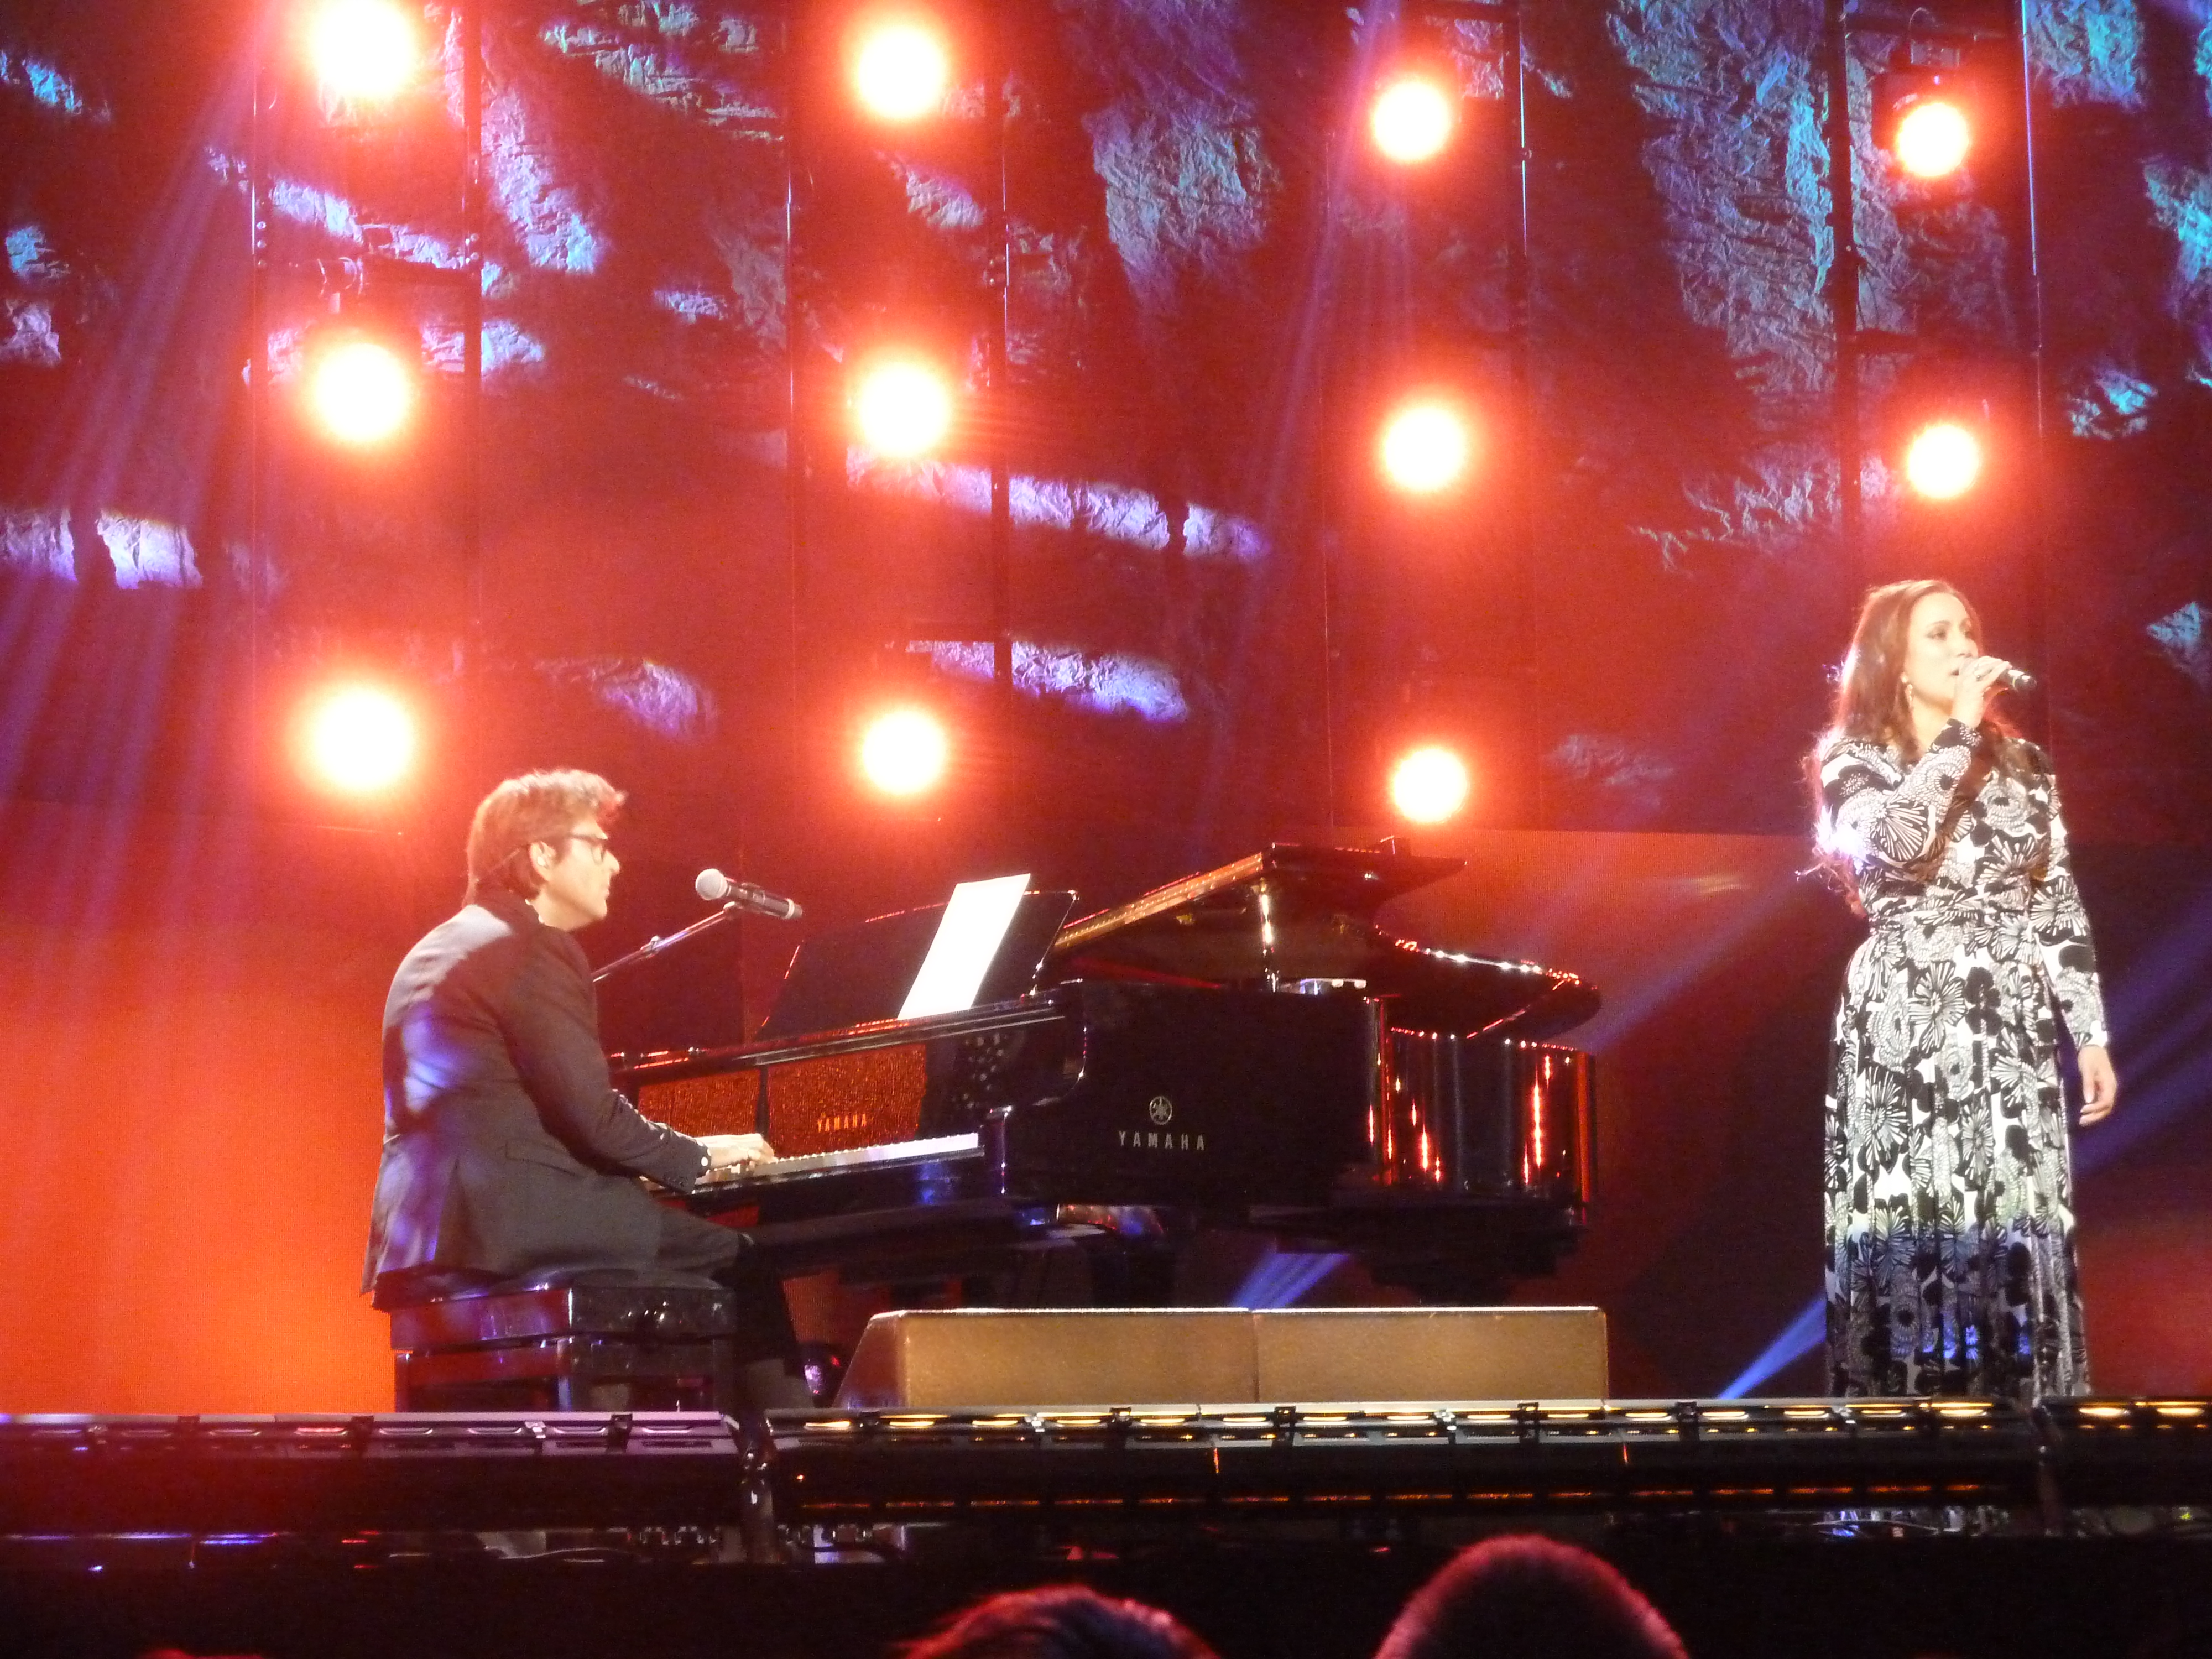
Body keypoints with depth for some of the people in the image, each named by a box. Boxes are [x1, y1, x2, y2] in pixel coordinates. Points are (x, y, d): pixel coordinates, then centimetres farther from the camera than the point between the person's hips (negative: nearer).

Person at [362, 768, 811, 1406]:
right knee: (742, 1264, -1)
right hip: (516, 1226, -10)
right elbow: (593, 1117, -14)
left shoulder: (436, 952, 21)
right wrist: (701, 1156, 3)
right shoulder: (531, 950, -8)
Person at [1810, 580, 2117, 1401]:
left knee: (2016, 1232, -3)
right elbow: (1892, 841, -19)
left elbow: (2059, 904, 13)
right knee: (1909, 1226, -8)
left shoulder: (2021, 764, 14)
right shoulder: (1854, 759, 4)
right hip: (1906, 1025, -3)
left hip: (2012, 1026, 3)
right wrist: (1959, 729, -12)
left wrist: (2091, 1034, 7)